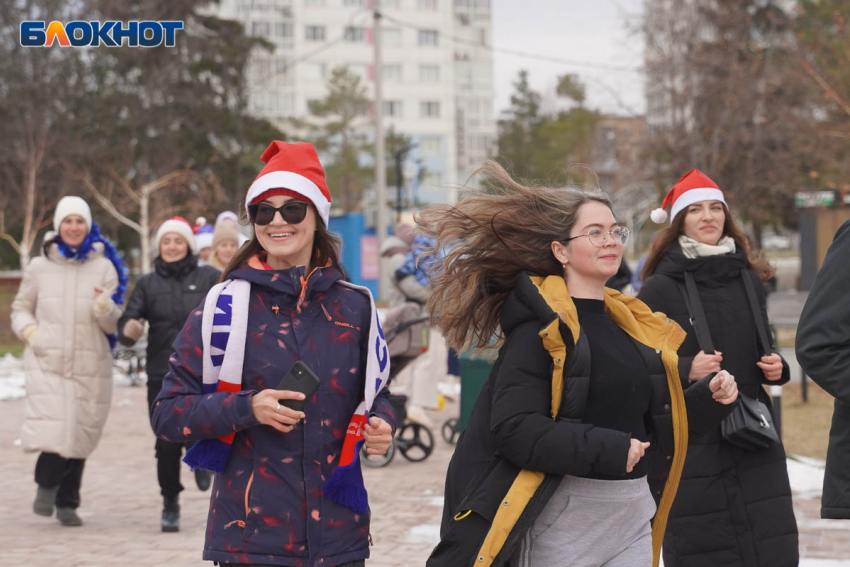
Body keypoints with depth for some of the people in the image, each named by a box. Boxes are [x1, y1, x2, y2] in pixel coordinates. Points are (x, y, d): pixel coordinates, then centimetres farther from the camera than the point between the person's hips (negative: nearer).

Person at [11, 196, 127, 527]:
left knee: (80, 437, 6)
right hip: (47, 362, -1)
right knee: (56, 430, -16)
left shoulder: (104, 267, 3)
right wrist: (29, 330, -2)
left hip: (91, 366, 1)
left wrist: (105, 308, -19)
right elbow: (21, 307, 18)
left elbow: (114, 324, 3)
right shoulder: (40, 267, 6)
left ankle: (67, 503, 22)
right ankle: (47, 484, 10)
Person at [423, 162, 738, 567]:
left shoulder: (630, 323, 13)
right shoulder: (540, 326, -9)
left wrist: (710, 399, 5)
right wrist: (608, 450, -21)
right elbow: (514, 430, -19)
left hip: (633, 518, 7)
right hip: (563, 528, -7)